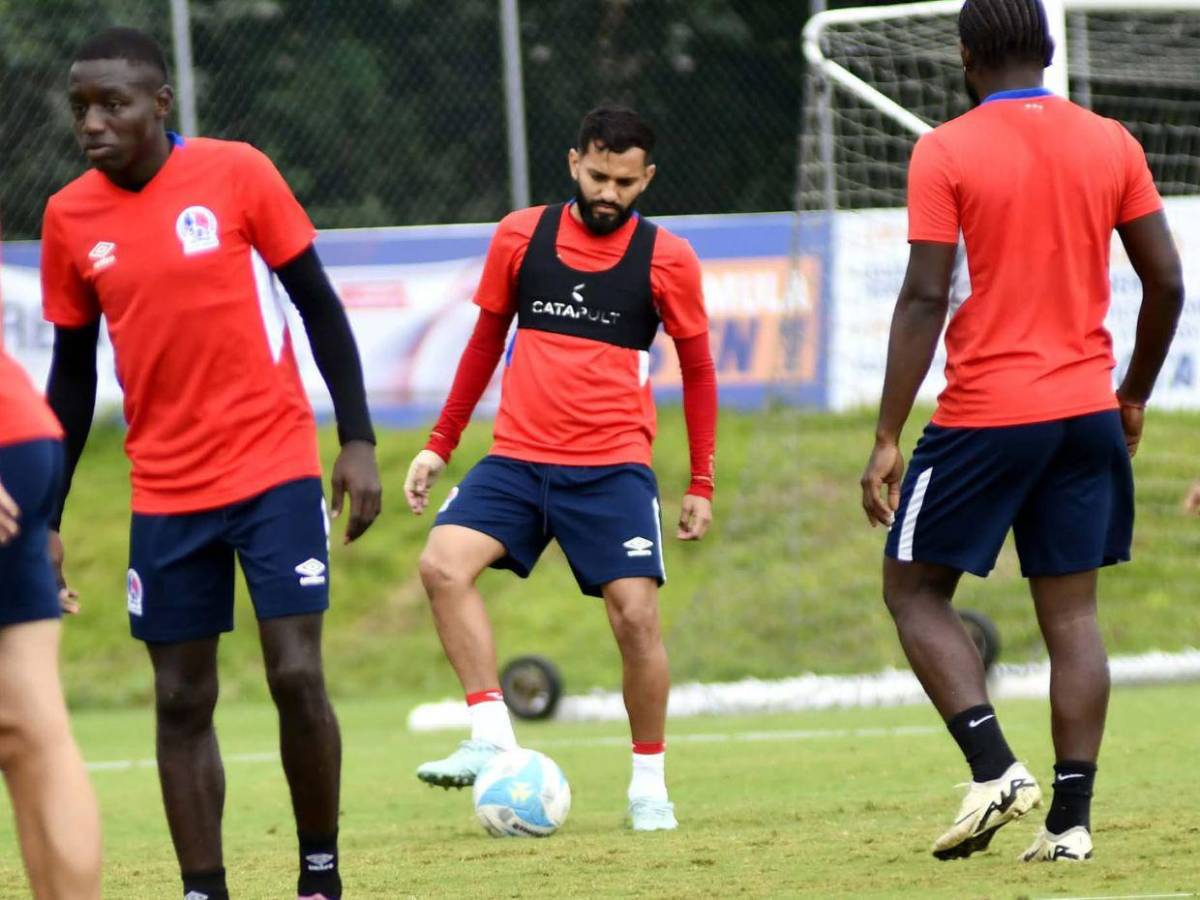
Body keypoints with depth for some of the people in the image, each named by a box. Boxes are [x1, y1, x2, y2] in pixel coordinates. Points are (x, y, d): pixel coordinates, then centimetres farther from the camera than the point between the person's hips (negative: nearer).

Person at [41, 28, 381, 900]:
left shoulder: (237, 173, -7)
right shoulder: (70, 219, 2)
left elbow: (320, 306, -1)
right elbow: (72, 372, 11)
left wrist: (358, 441, -7)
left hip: (275, 470, -3)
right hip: (166, 492, 3)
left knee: (297, 675, -9)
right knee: (182, 701, 2)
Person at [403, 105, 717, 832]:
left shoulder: (666, 260, 0)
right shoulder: (521, 237, 5)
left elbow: (698, 371, 9)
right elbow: (487, 341, 17)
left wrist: (702, 484, 8)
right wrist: (442, 444, 17)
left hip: (613, 468, -2)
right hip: (517, 458, 2)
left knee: (636, 613, -12)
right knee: (443, 563, -20)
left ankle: (650, 783, 6)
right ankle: (493, 736, -18)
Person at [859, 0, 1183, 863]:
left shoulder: (945, 153, -7)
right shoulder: (1111, 145, 5)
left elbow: (924, 299, -12)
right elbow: (1166, 282, 6)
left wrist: (888, 438, -10)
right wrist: (1136, 394, 21)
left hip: (987, 413, -4)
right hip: (1088, 413, 4)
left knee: (914, 589, 10)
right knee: (1072, 612, 8)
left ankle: (995, 768, -7)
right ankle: (1071, 817, 2)